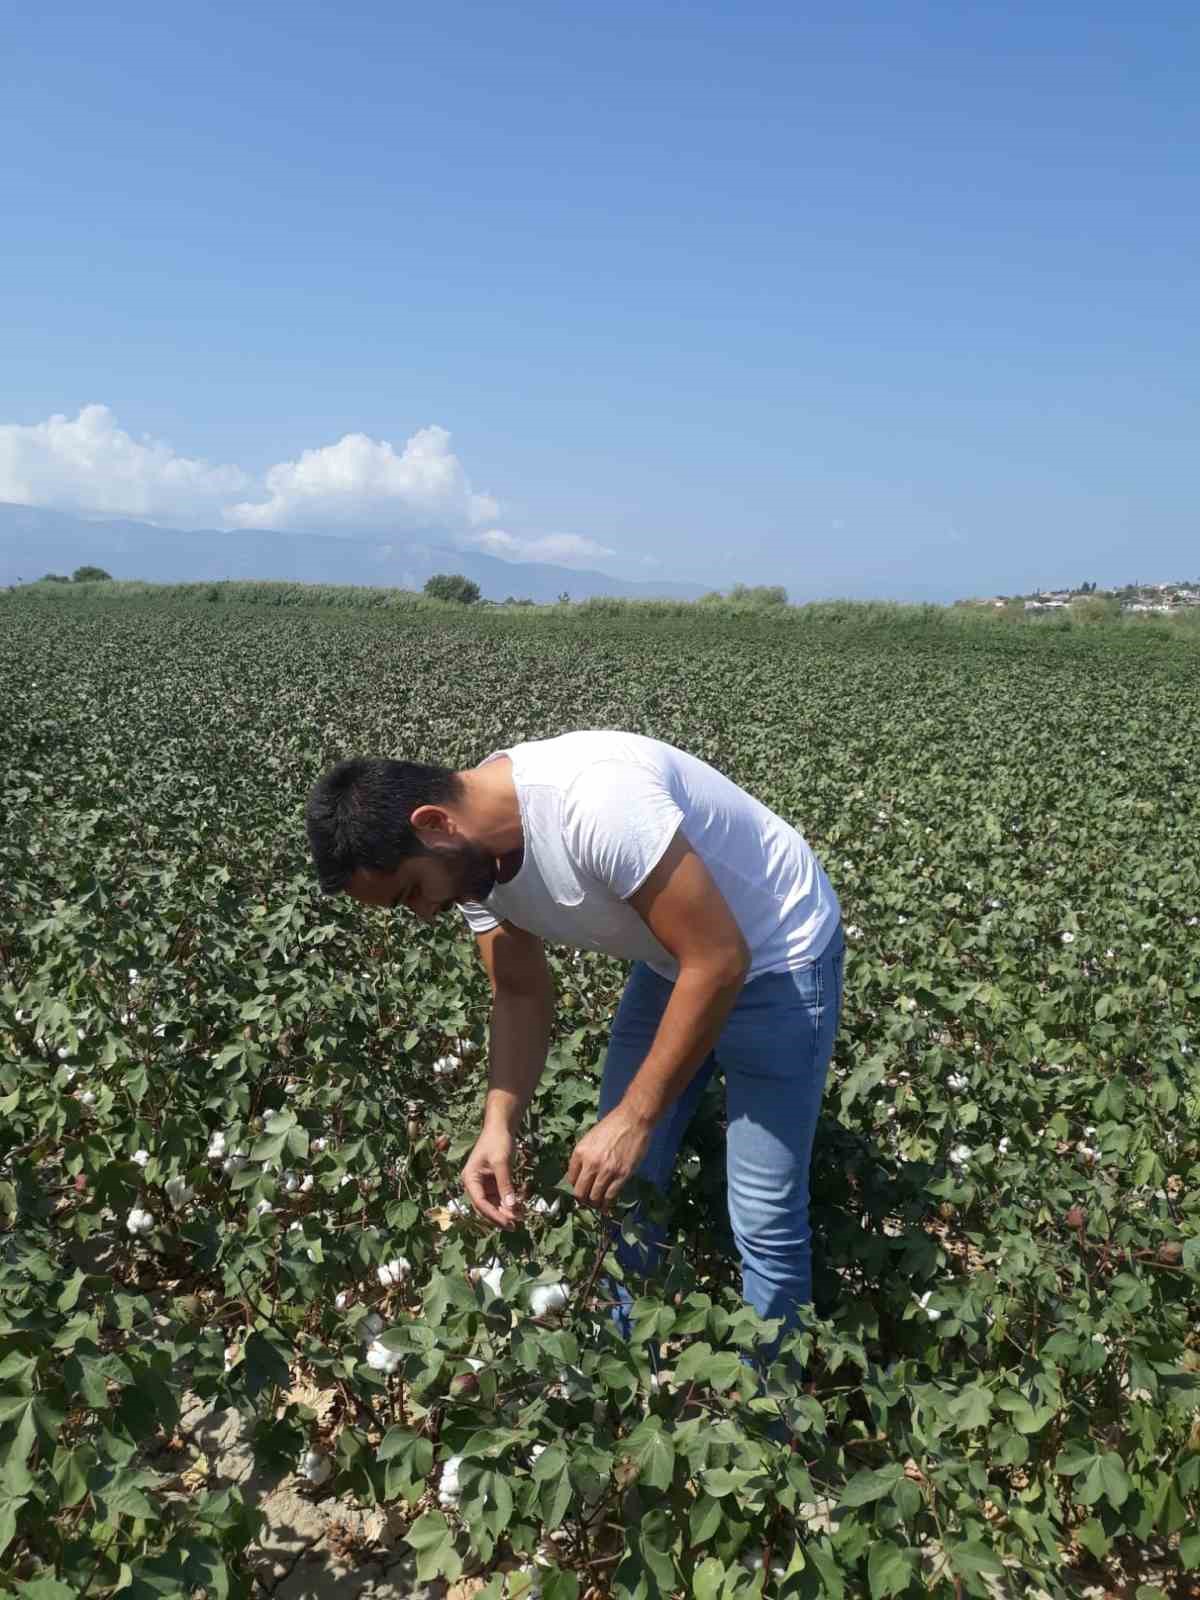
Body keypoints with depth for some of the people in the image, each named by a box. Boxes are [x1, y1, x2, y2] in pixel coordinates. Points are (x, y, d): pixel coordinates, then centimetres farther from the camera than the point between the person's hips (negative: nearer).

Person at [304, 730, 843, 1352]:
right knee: (614, 1188, 12)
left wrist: (636, 1118, -27)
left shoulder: (594, 799, -38)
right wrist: (499, 1127, -15)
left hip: (773, 955, -7)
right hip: (673, 961, 7)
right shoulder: (469, 856, -12)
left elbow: (721, 959, -33)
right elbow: (522, 994, -1)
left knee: (763, 1220, -2)